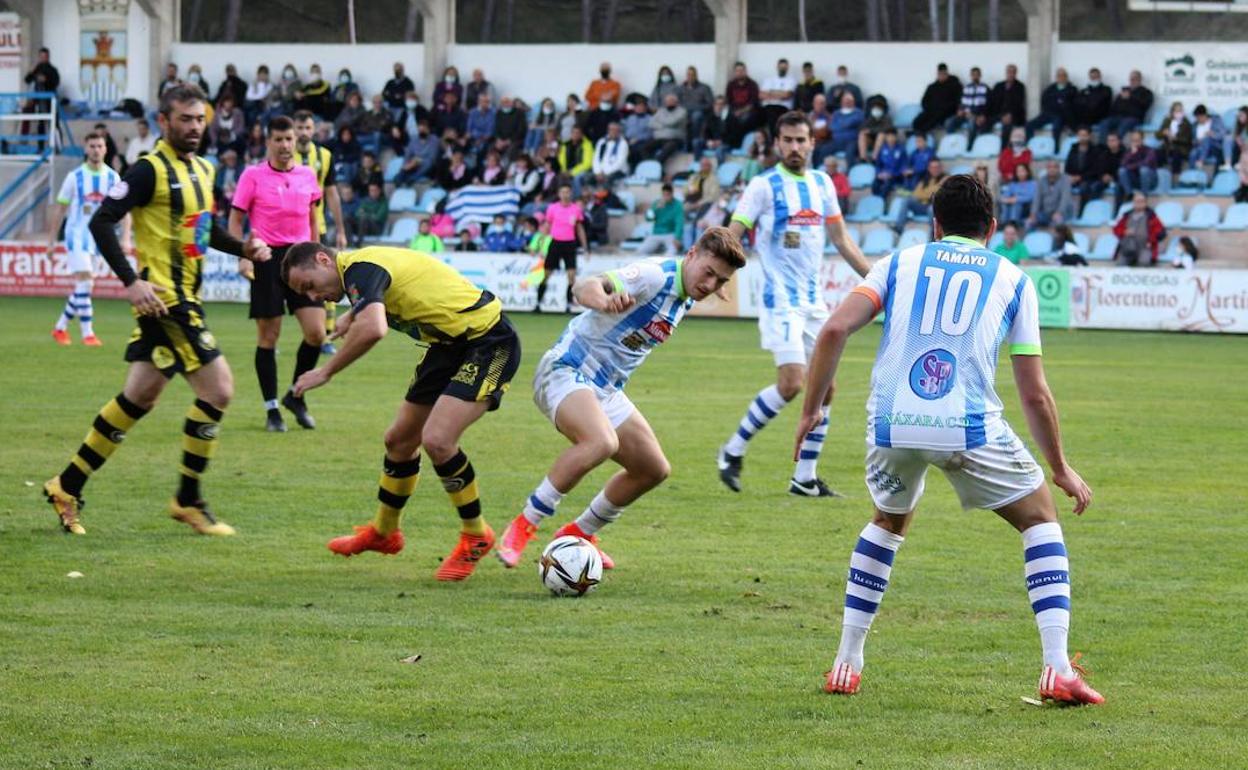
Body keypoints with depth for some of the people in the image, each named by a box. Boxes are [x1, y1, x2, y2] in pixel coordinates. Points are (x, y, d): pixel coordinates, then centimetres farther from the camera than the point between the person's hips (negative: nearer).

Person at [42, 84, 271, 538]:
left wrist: (244, 248, 10)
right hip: (163, 297, -9)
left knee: (139, 399, 14)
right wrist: (131, 282, -24)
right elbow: (101, 222, -16)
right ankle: (188, 501, 0)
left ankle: (68, 487, 23)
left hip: (186, 297, 9)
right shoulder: (151, 170, -12)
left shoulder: (202, 170, 14)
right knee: (218, 389, -11)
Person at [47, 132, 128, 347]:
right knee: (84, 281, -16)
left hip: (97, 239, 4)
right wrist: (51, 241, 2)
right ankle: (87, 333, -14)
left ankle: (60, 327, 25)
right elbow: (60, 210, 3)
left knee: (82, 288, 9)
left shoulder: (113, 178, 3)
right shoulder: (75, 177, -2)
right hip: (76, 235, -4)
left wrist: (125, 238, -11)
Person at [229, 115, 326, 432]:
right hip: (267, 259, -3)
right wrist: (243, 257, -10)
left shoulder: (308, 175, 9)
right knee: (268, 336, 0)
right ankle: (272, 410, 8)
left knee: (316, 332, -6)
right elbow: (236, 219, 1)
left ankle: (295, 396, 15)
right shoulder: (253, 175, -2)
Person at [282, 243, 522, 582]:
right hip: (449, 344, 11)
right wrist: (353, 317, 26)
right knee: (400, 438, 16)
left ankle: (475, 537, -3)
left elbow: (373, 329, -40)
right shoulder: (364, 266, 9)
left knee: (437, 440, -23)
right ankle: (383, 532, 37)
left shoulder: (360, 268, -21)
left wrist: (325, 372, -29)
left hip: (488, 342, -11)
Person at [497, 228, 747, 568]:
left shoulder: (685, 298, 9)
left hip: (606, 390, 10)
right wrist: (604, 300, -58)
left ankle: (577, 534, 26)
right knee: (602, 441, -36)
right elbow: (587, 286, -38)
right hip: (567, 371, -10)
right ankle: (524, 526, -25)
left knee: (654, 469, 9)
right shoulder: (654, 276, -20)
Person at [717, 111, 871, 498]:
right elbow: (731, 235, -11)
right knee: (791, 383, -18)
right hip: (781, 299, -7)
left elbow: (841, 240, 19)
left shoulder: (822, 183, 10)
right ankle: (733, 450, -2)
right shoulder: (764, 186, -7)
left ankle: (805, 477, 11)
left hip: (814, 299, 7)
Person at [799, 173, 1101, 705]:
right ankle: (1058, 670, 1)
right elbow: (1034, 394, 13)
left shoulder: (901, 263, 18)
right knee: (1040, 518, 17)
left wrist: (811, 410, 12)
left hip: (892, 424, 2)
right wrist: (1061, 469, 25)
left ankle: (847, 664, 25)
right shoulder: (1012, 280, 16)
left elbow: (835, 329, 2)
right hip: (969, 426, -2)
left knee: (889, 521, 31)